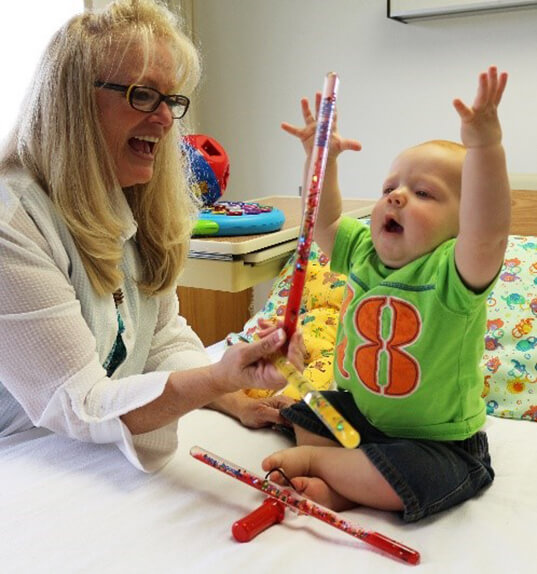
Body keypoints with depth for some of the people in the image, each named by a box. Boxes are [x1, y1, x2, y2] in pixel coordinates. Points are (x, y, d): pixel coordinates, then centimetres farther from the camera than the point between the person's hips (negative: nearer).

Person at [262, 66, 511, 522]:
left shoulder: (451, 272, -25)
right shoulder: (363, 251, -4)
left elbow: (490, 231, -46)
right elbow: (324, 221, 8)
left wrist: (485, 148, -56)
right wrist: (322, 158, -5)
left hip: (440, 442, -7)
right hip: (358, 412, 7)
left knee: (411, 481, -32)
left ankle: (317, 461, -9)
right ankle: (347, 482, -7)